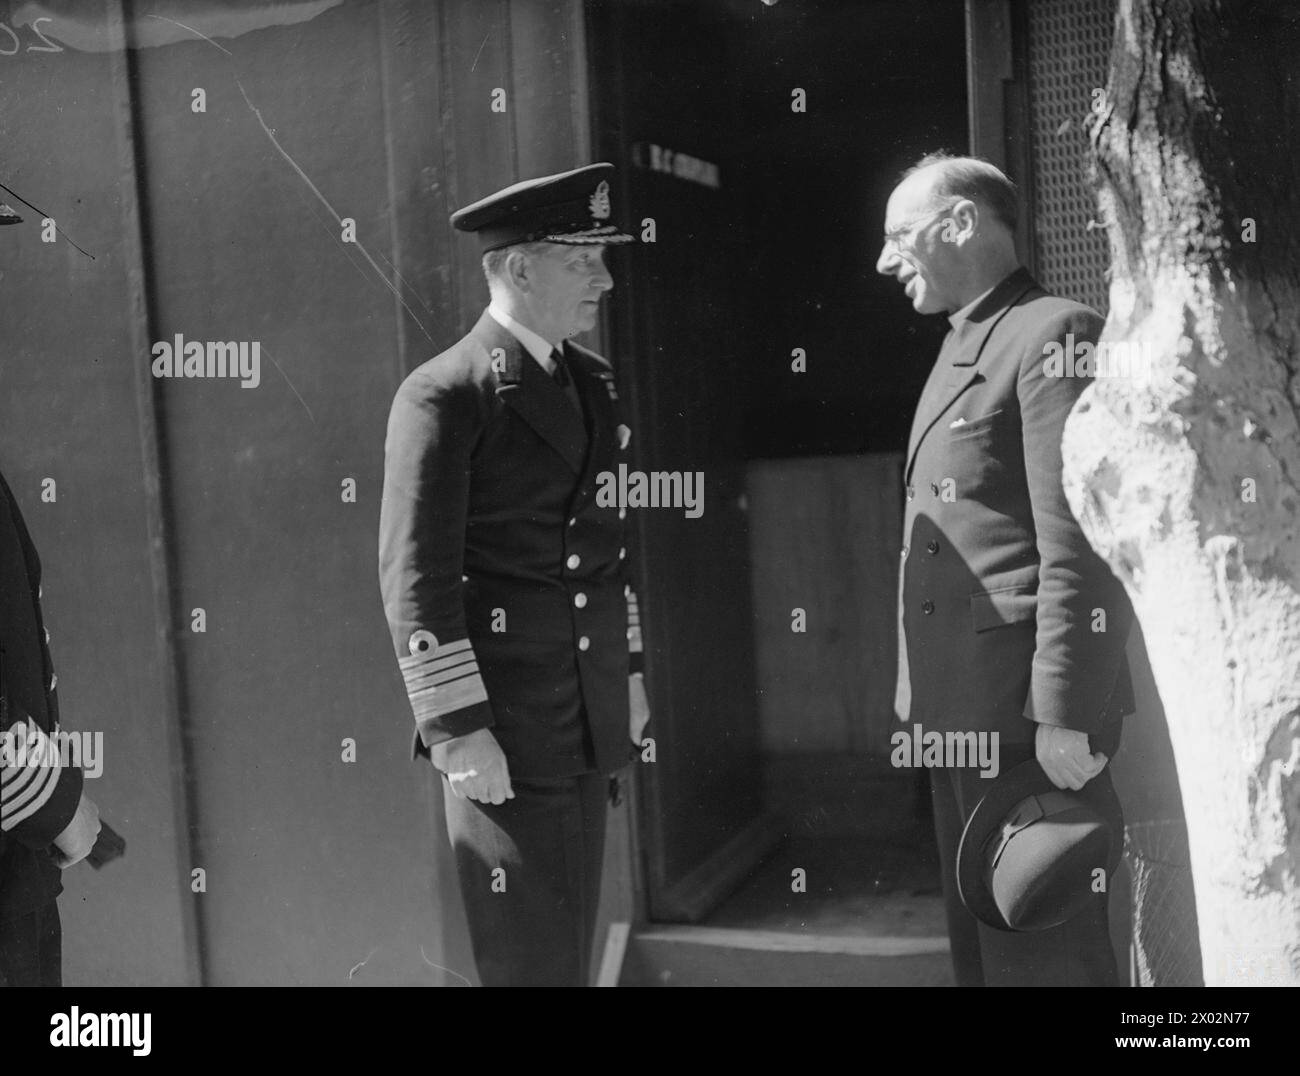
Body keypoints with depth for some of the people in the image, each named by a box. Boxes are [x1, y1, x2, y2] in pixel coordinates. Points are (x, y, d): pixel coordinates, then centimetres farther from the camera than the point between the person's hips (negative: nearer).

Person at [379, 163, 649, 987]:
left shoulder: (595, 381, 11)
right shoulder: (444, 395, -13)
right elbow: (416, 576, -15)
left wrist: (629, 670, 17)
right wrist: (457, 728, -17)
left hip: (592, 720, 7)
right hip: (505, 731, -7)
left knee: (573, 939, 16)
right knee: (527, 954, 4)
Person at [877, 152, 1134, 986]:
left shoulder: (1053, 335, -11)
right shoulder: (962, 350, 18)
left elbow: (1079, 549, -18)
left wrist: (1067, 716, -20)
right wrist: (926, 696, 14)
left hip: (1026, 708, -9)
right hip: (958, 706, 9)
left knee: (1041, 946, 0)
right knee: (979, 934, 18)